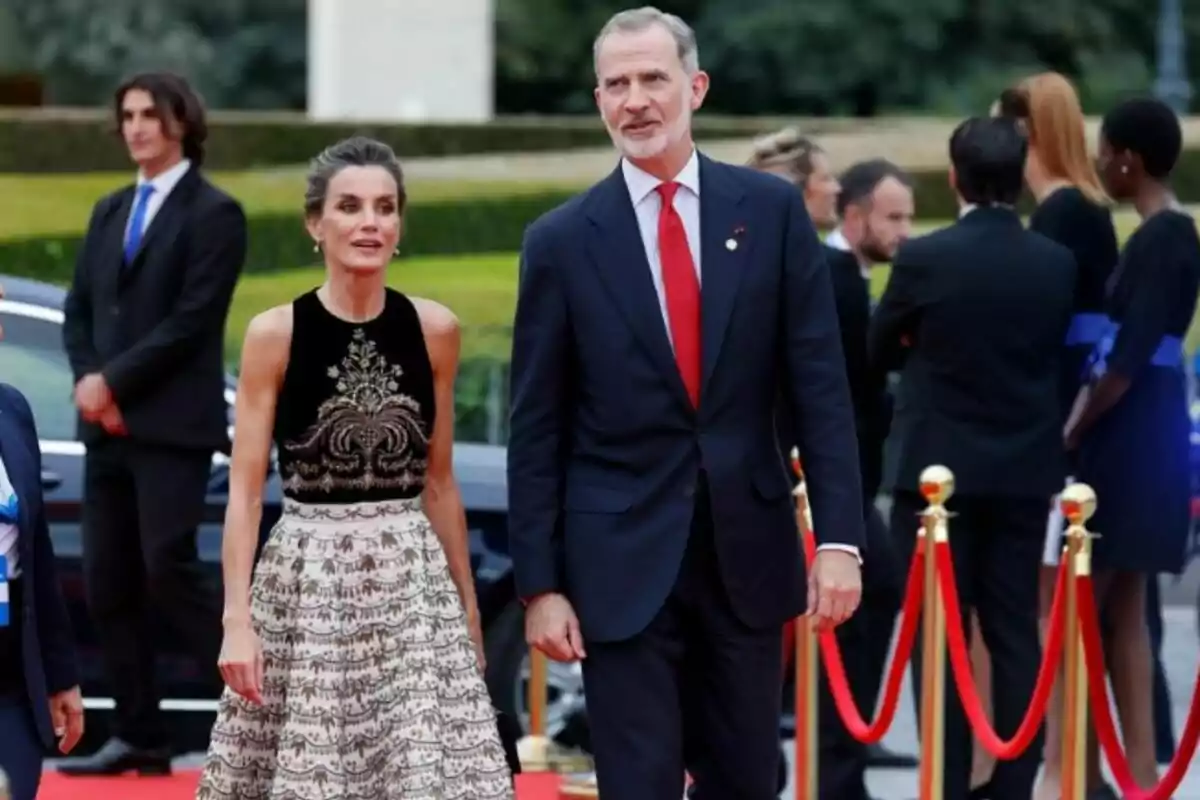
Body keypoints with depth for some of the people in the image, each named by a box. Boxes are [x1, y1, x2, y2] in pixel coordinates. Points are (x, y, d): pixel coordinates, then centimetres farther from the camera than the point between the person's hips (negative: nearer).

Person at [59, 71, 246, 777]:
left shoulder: (214, 213, -5)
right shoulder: (110, 212, 18)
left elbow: (191, 321, -13)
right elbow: (80, 310, 14)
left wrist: (113, 382, -14)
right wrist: (89, 382, -4)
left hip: (172, 426, -7)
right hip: (108, 425, 7)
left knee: (169, 570, -14)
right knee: (109, 584, 4)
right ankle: (139, 738, 10)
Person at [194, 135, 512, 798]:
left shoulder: (434, 329, 3)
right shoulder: (275, 334, -5)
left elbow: (439, 483, 12)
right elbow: (244, 490, -5)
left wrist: (468, 605, 14)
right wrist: (236, 618, -14)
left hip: (413, 581, 2)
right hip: (306, 577, -2)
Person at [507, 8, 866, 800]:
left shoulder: (771, 210, 2)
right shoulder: (562, 241, -1)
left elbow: (820, 386, 0)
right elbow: (537, 430, 0)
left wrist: (840, 536, -7)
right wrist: (539, 583, -4)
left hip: (747, 549, 2)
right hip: (623, 560, -2)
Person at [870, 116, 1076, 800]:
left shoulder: (925, 259, -12)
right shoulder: (1058, 264, -2)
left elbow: (880, 352, 2)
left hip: (939, 466, -3)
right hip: (1025, 471, 3)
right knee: (1015, 632, 8)